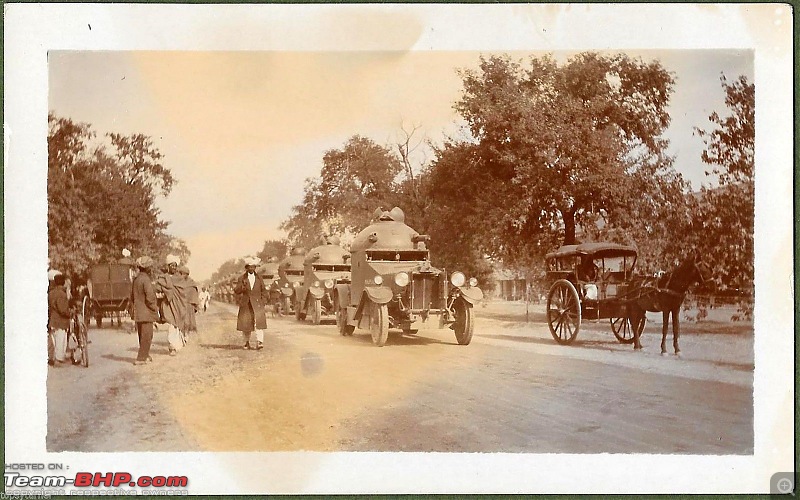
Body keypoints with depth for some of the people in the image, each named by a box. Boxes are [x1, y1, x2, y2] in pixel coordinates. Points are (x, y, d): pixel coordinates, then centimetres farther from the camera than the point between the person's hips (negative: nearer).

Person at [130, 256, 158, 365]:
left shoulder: (136, 279, 10)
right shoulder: (146, 279, -18)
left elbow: (132, 297, 18)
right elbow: (150, 298, -21)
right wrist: (155, 308, -8)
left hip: (138, 312, 9)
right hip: (146, 313, -9)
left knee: (142, 335, 18)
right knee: (146, 336, -2)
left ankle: (145, 356, 30)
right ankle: (141, 358, -1)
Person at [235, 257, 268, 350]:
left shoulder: (259, 278, 10)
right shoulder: (241, 278, 5)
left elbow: (263, 291, 15)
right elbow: (236, 291, 2)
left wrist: (263, 302, 5)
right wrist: (242, 285, -17)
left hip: (257, 303, 0)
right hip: (245, 304, 0)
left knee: (259, 321, -15)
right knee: (245, 324, 4)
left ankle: (259, 342, -21)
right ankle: (246, 342, 20)